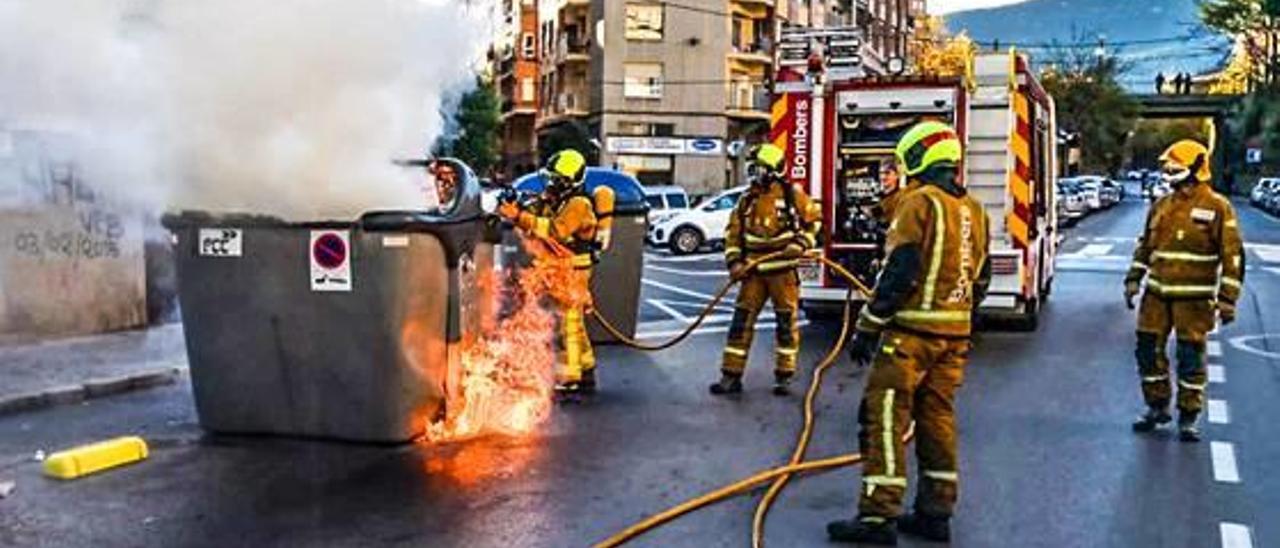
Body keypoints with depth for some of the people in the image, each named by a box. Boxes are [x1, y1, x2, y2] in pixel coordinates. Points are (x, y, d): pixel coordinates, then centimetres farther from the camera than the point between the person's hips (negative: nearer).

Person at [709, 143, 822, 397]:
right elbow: (733, 233, 10)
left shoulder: (792, 195, -4)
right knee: (742, 320, 0)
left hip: (783, 270, -3)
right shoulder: (746, 201, 7)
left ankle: (784, 376, 15)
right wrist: (734, 262, -3)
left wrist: (801, 243, -11)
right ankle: (731, 376, 5)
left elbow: (814, 219, 3)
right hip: (754, 271, 3)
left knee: (786, 322, 4)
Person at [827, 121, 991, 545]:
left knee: (885, 417, -5)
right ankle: (935, 513, 18)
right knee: (937, 417, 13)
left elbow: (898, 274, -17)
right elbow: (980, 279, 18)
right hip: (954, 335, 8)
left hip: (912, 331, -8)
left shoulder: (919, 203, -11)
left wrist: (868, 327, -11)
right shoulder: (975, 211, 13)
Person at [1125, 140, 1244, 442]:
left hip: (1194, 299, -5)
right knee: (1148, 350, 8)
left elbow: (1232, 256, -6)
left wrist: (1227, 299, -10)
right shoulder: (1161, 206, 9)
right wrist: (1133, 279, 12)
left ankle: (1188, 418, 14)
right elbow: (1145, 245, 20)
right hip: (1156, 295, 5)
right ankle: (1157, 407, 25)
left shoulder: (1217, 207, -6)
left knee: (1191, 356, 1)